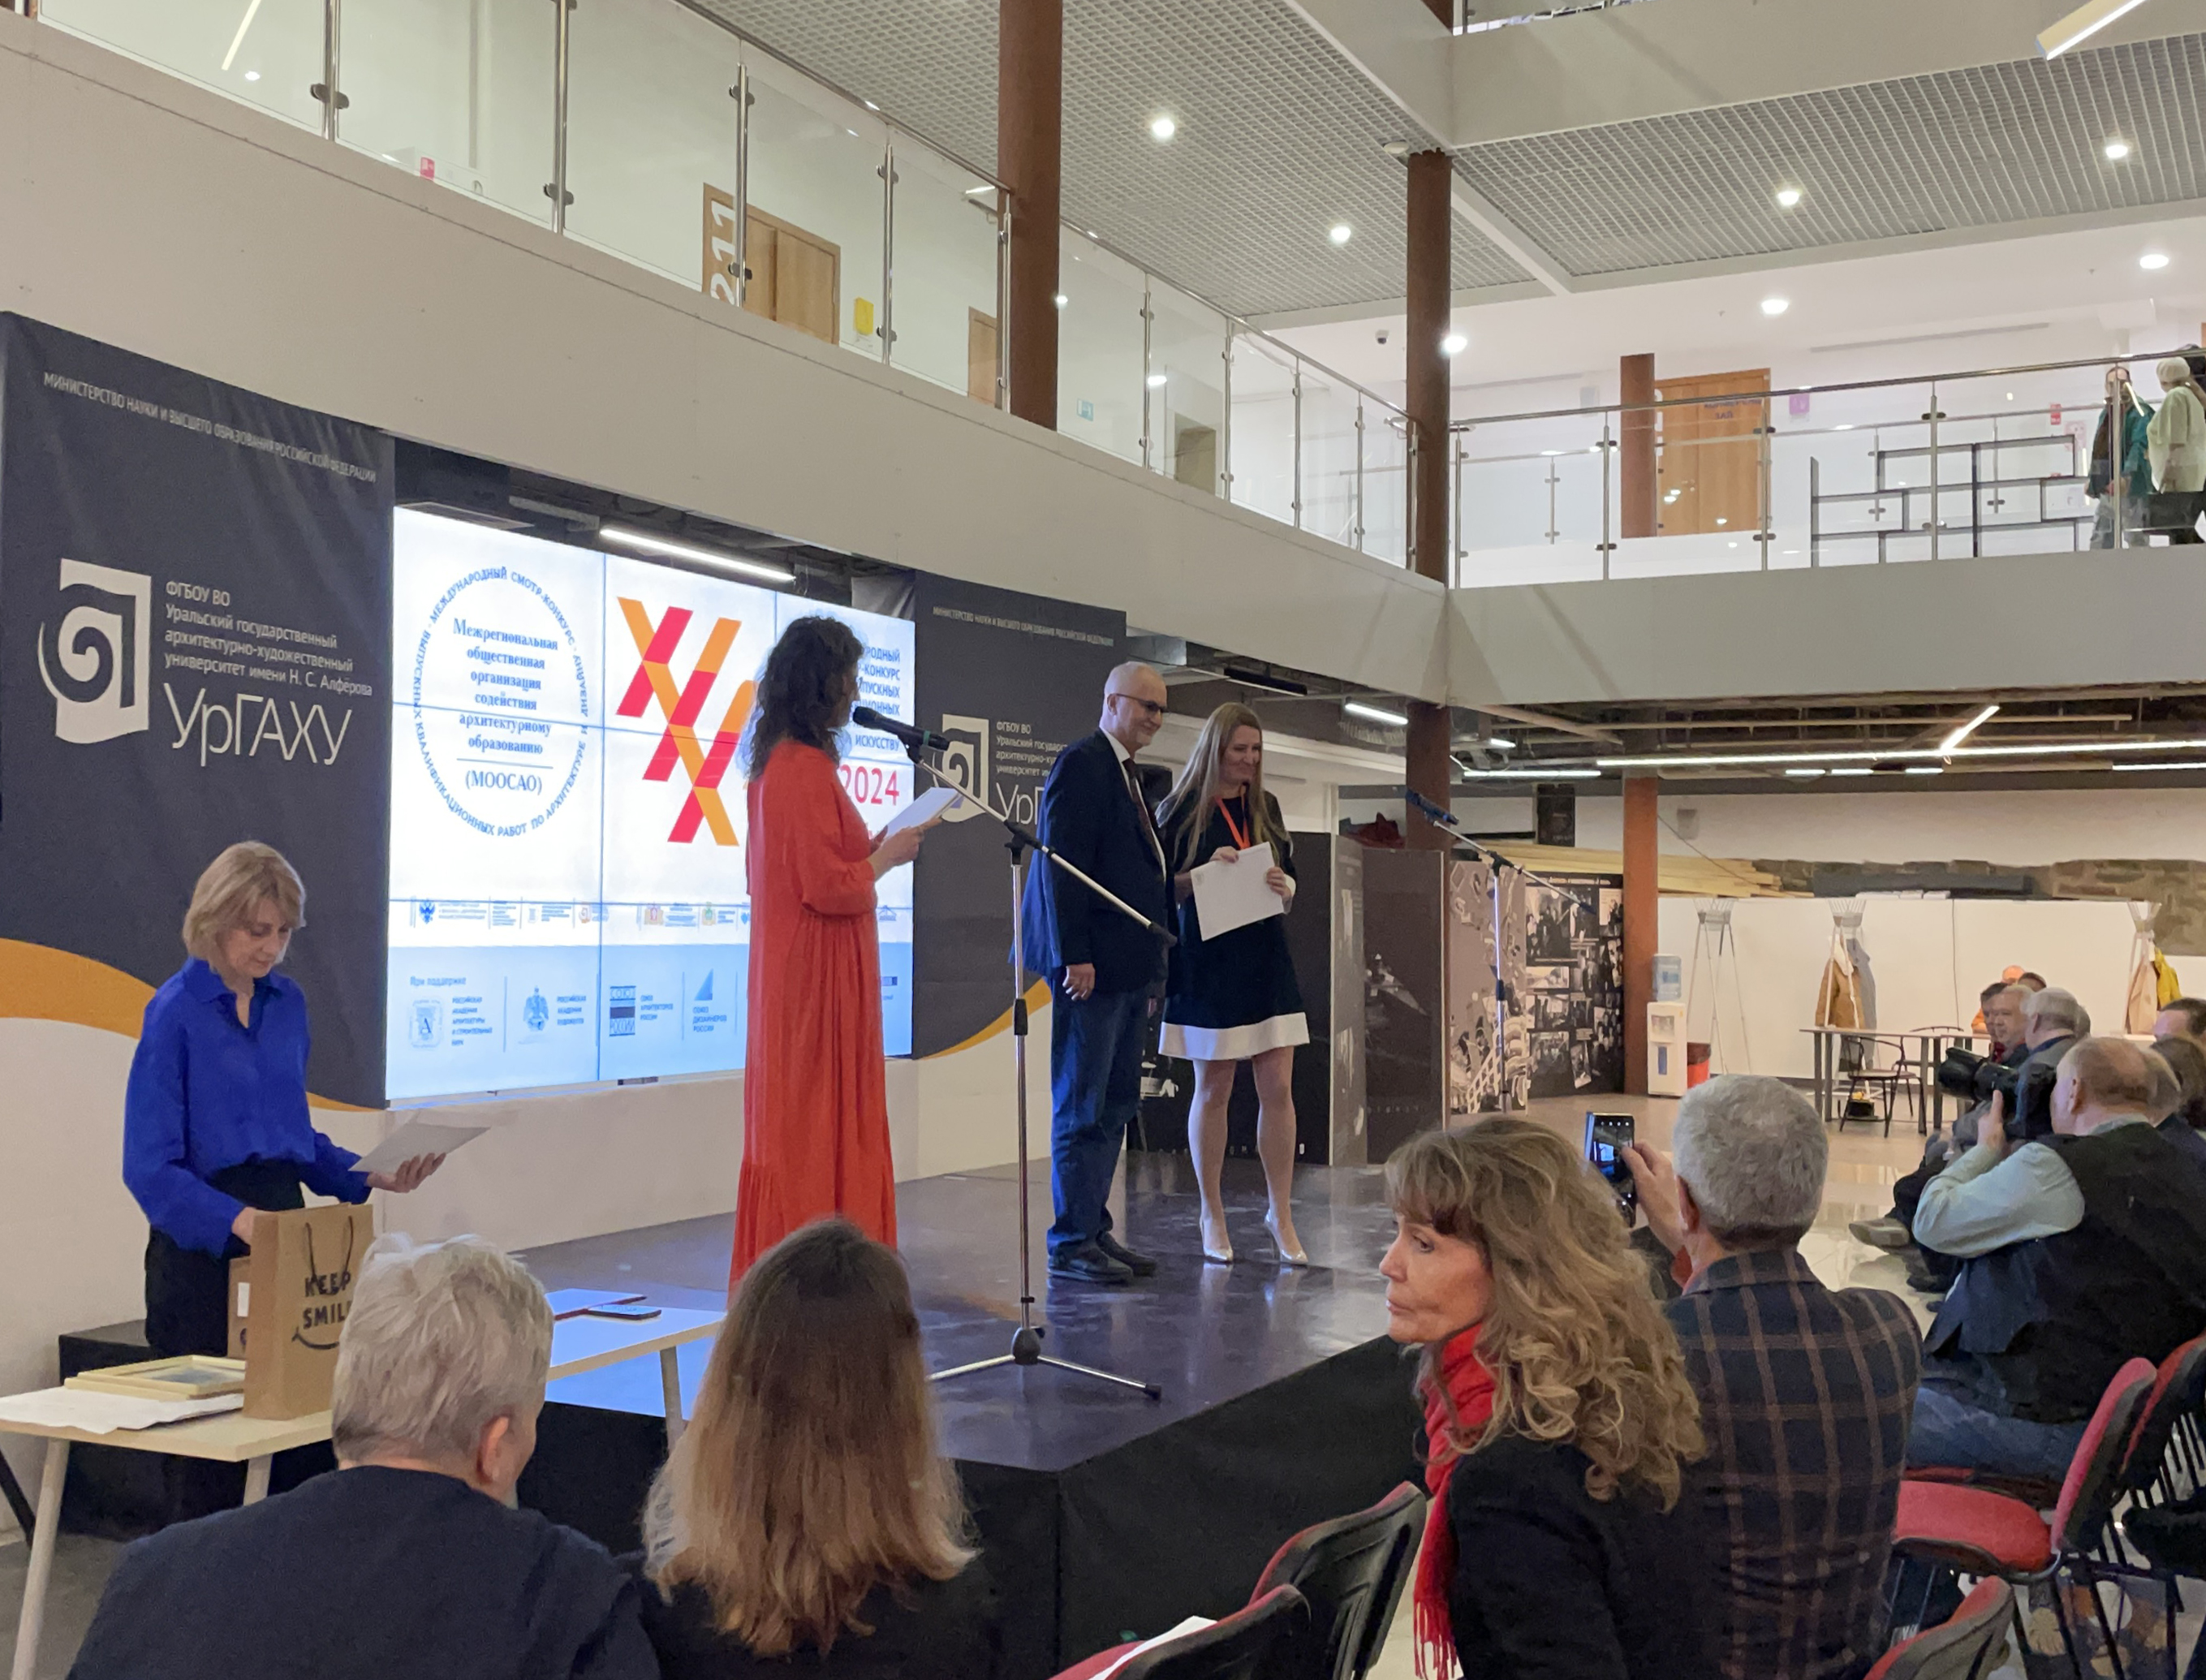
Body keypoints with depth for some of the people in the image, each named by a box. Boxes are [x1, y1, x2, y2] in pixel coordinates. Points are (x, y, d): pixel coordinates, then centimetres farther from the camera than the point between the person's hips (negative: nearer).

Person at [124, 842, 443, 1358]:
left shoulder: (288, 1002, 7)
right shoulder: (175, 1012, -11)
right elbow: (150, 1167, -16)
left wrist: (372, 1176, 3)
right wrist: (236, 1218, -29)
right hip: (203, 1240, -5)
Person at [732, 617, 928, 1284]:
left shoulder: (774, 762, 11)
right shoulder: (808, 768, -19)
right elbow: (830, 887, -21)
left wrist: (871, 849, 13)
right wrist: (888, 855, -6)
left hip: (791, 972, 10)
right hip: (821, 977, -10)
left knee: (792, 1120, 14)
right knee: (822, 1126, -4)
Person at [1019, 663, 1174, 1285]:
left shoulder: (1128, 773, 19)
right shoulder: (1081, 763, -10)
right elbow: (1061, 861, -17)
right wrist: (1075, 955, -21)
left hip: (1129, 968, 10)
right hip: (1094, 964, -10)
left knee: (1115, 1106, 13)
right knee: (1083, 1106, -3)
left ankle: (1094, 1229, 21)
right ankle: (1071, 1243, 4)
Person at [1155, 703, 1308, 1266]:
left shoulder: (1266, 808, 11)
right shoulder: (1179, 811, -3)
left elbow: (1289, 878, 16)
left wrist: (1284, 887, -7)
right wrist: (1208, 870, -18)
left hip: (1266, 960, 4)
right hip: (1208, 962, -4)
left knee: (1278, 1088, -1)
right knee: (1212, 1089, 4)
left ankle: (1281, 1215, 8)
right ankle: (1213, 1217, 15)